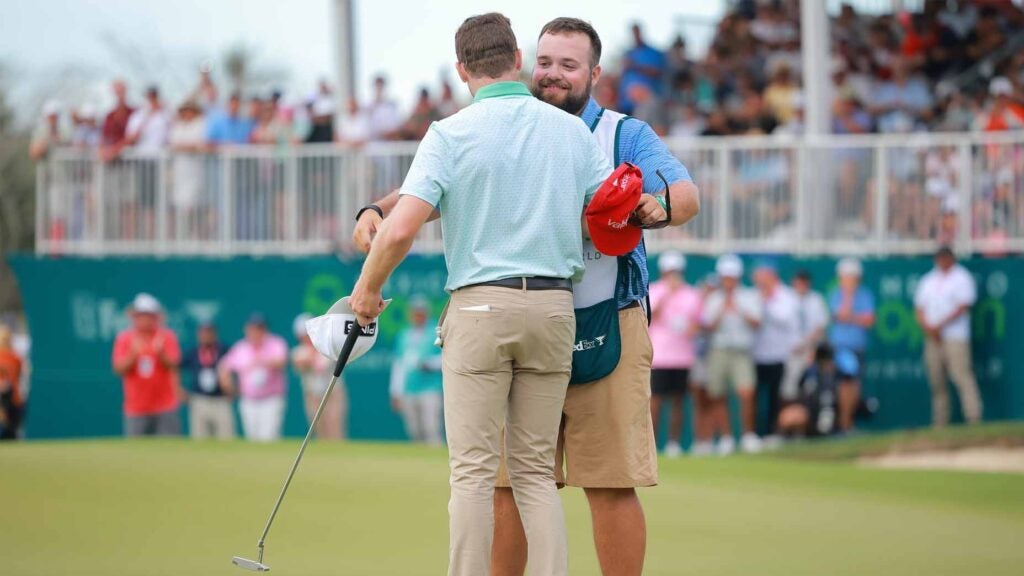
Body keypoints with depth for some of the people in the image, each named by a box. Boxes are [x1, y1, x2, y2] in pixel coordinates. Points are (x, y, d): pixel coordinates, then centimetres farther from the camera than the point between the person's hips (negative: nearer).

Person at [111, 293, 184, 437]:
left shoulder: (167, 337, 3)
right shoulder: (123, 339, 5)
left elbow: (173, 365, -7)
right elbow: (119, 369, -3)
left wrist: (160, 353, -26)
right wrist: (133, 354, -19)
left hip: (165, 408, -1)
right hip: (136, 408, 1)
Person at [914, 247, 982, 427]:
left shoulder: (961, 277, 3)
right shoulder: (928, 280, 19)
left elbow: (963, 307, -7)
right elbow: (919, 307, 17)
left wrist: (940, 326, -13)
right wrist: (927, 327, -3)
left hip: (955, 336, -5)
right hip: (932, 338, 5)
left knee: (961, 376, -15)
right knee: (937, 382, 3)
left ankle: (974, 419, -19)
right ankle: (939, 424, 6)